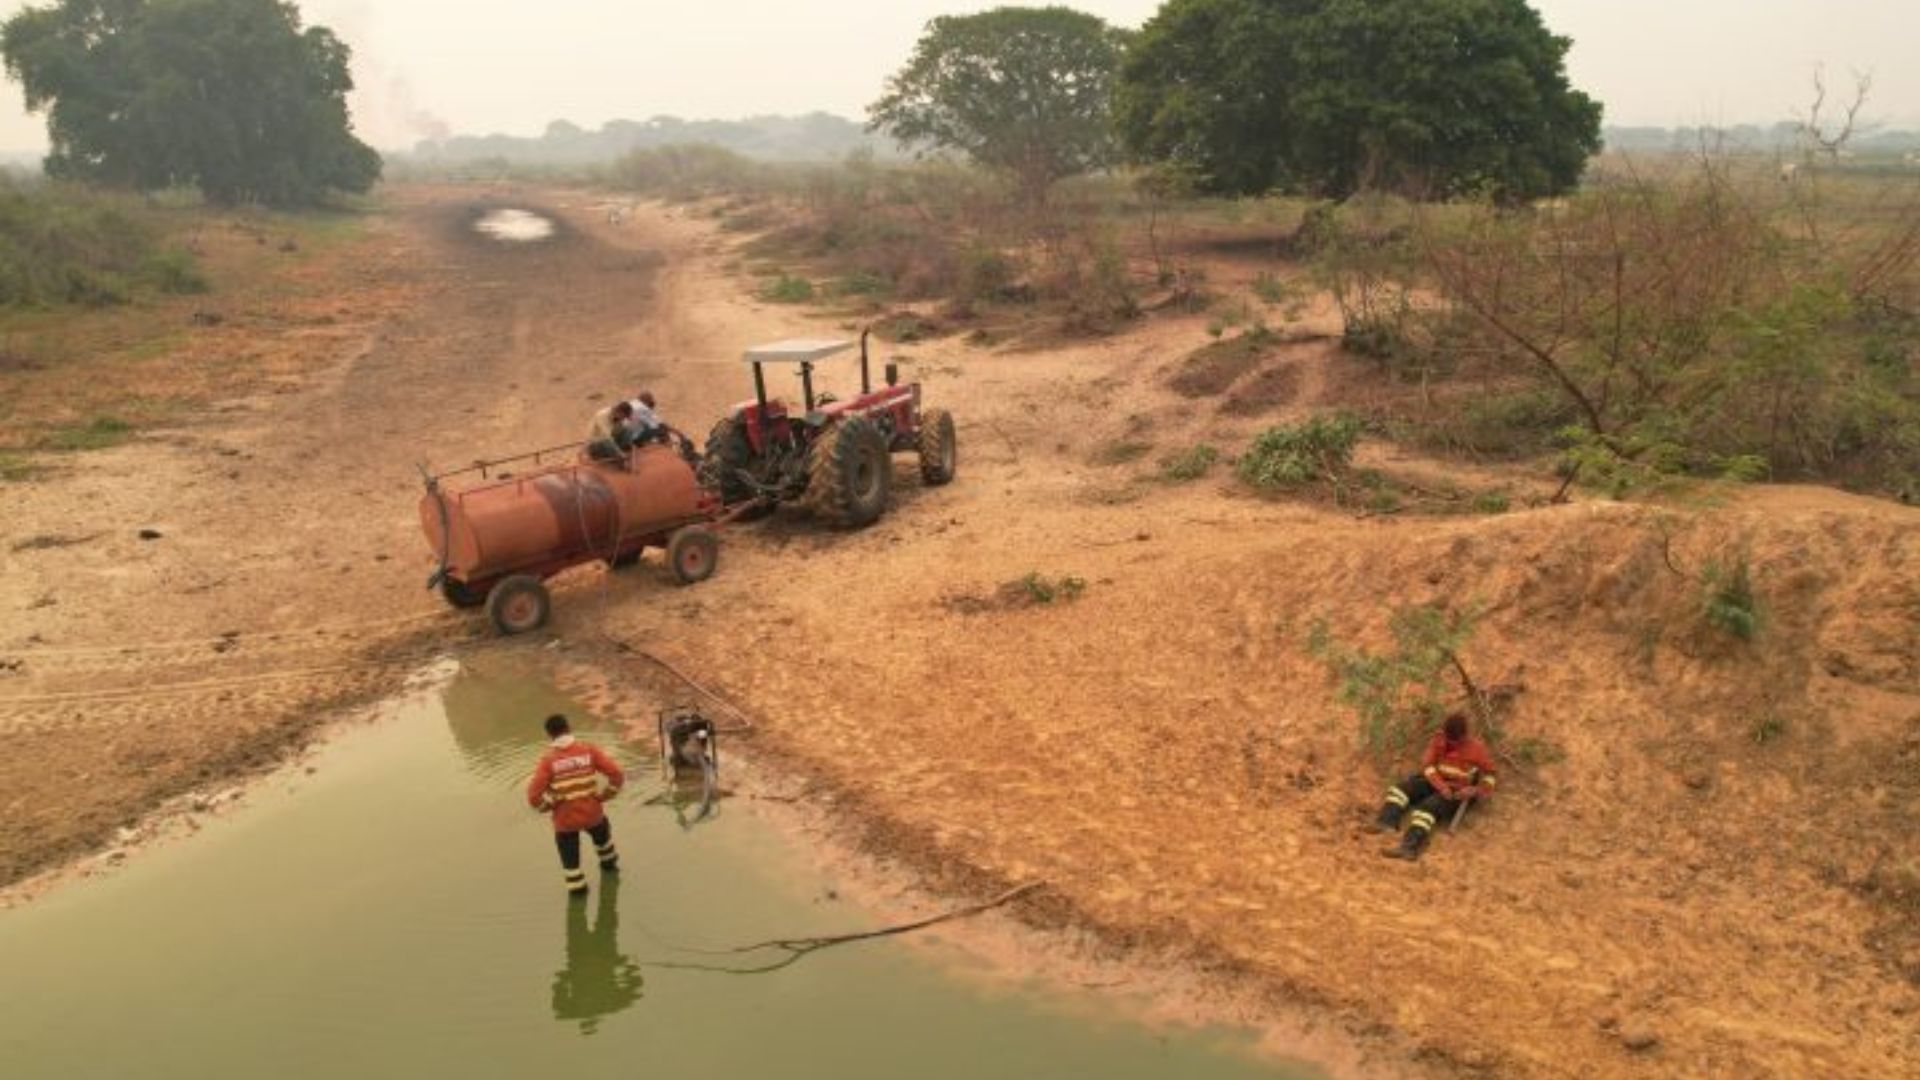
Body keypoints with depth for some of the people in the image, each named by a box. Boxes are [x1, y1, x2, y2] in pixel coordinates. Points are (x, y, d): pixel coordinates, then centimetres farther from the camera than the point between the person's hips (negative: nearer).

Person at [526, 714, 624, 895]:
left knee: (569, 854, 22)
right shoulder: (588, 750, -7)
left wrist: (549, 805, 2)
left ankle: (577, 887, 30)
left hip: (565, 818, -3)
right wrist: (603, 795, 5)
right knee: (602, 832, 35)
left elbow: (534, 796, -18)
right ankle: (609, 864, 56)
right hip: (592, 812, 3)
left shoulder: (548, 759, -12)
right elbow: (617, 775, -10)